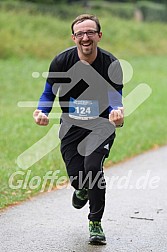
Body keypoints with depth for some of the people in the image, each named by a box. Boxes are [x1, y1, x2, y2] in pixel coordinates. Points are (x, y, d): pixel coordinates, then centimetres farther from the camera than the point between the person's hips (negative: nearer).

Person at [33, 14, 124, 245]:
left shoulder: (111, 65, -13)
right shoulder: (62, 62, -10)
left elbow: (115, 99, -12)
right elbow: (49, 93, 2)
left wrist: (116, 112, -36)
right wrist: (42, 112, -19)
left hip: (101, 124, -2)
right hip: (72, 125, 2)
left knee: (92, 166, -23)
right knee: (76, 176, -8)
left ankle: (95, 223, -1)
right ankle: (82, 189, 37)